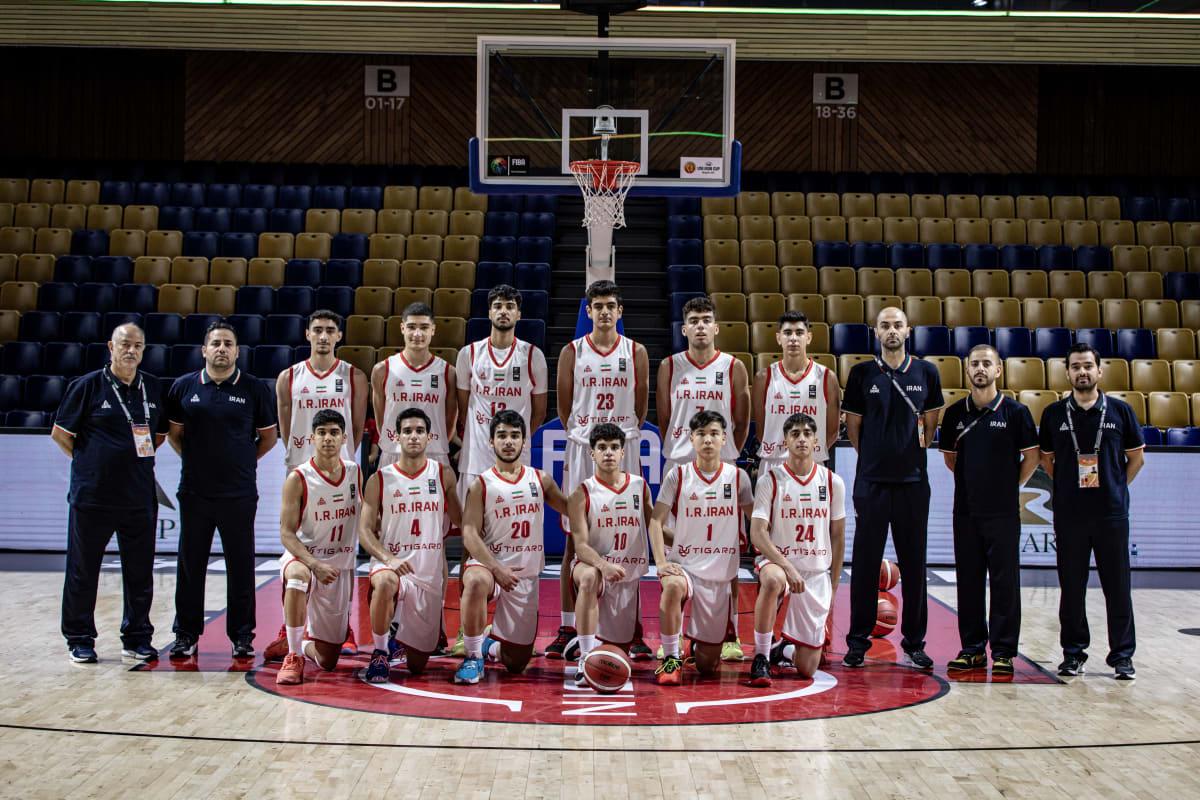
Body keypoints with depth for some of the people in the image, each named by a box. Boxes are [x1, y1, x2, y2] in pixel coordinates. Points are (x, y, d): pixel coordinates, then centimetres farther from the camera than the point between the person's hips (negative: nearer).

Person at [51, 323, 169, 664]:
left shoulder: (154, 388, 8)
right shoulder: (88, 385, -4)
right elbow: (60, 433, 1)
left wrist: (140, 460, 9)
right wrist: (88, 462, 2)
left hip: (140, 496, 3)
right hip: (92, 496, -3)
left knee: (140, 572, 8)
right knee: (83, 571, 5)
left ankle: (137, 638, 19)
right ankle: (80, 640, 18)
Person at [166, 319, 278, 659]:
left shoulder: (255, 389, 1)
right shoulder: (184, 386, 5)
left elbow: (269, 436, 9)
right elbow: (173, 433, 15)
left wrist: (243, 462, 5)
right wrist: (196, 460, 7)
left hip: (240, 494, -1)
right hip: (194, 492, 2)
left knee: (241, 566, 4)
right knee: (190, 564, 7)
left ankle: (242, 636, 13)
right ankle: (186, 635, 18)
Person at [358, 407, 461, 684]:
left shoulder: (443, 474, 4)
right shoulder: (380, 480, 0)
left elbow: (459, 522, 16)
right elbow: (365, 530, -6)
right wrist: (388, 559, -21)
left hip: (431, 572, 2)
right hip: (391, 563, -2)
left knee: (417, 665, 4)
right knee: (385, 582, -41)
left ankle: (399, 637, 42)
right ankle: (380, 653, -16)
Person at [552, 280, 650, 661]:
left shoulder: (636, 352, 3)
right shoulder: (572, 352, 2)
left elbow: (640, 407, 9)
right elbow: (564, 407, 8)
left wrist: (624, 434, 9)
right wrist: (584, 434, 10)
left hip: (625, 451, 0)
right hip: (581, 450, 0)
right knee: (575, 539, 3)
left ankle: (633, 630, 9)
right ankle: (568, 627, 10)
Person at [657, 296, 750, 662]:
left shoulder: (734, 367, 2)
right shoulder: (670, 366, 4)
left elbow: (742, 423, 7)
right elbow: (663, 419, 9)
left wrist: (727, 455, 4)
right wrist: (678, 452, 7)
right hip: (678, 467, 1)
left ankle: (729, 636, 8)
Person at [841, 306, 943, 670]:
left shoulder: (926, 373, 6)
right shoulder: (862, 373, 2)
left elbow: (930, 425, 12)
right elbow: (853, 425, 7)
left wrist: (911, 453, 8)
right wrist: (876, 457, 9)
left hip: (913, 480, 1)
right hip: (871, 480, -1)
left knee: (914, 563, 6)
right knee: (865, 562, 2)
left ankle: (914, 642, 15)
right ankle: (858, 641, 11)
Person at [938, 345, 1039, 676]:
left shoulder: (1015, 411, -3)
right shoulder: (955, 413, 6)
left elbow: (1031, 456, 2)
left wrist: (1010, 485, 2)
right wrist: (973, 480, 11)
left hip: (1003, 511, -3)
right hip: (965, 510, 3)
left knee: (1005, 582, 0)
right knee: (968, 580, 7)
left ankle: (1003, 651, 7)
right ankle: (972, 648, 16)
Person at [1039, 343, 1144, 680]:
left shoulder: (1120, 410, 1)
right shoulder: (1054, 413, 3)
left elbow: (1136, 457, 10)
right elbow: (1046, 458, 14)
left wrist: (1116, 487, 4)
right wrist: (1067, 486, 7)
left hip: (1112, 513, -1)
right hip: (1068, 514, 1)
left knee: (1117, 586, 3)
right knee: (1071, 587, 6)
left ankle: (1122, 655, 13)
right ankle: (1073, 653, 17)